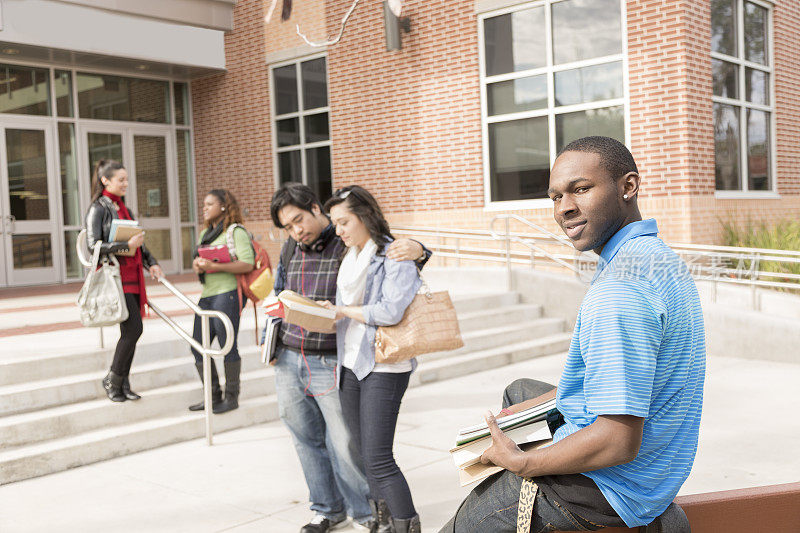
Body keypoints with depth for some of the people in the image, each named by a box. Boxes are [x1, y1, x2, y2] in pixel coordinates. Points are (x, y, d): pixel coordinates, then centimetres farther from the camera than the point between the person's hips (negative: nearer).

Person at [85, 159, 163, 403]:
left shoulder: (125, 209, 19)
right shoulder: (98, 209, -5)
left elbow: (139, 243, 24)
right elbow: (94, 246, -15)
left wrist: (151, 263, 9)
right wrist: (127, 245, -20)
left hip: (133, 276, 8)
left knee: (130, 331, 6)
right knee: (133, 329, -13)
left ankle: (122, 384, 14)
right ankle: (112, 380, 3)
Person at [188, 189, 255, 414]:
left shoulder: (236, 231, -5)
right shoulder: (205, 234, 21)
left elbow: (248, 264, -15)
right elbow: (198, 261, 25)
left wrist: (214, 266, -20)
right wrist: (197, 265, 0)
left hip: (228, 294, -8)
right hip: (207, 295, 8)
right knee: (198, 347, 7)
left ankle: (232, 397, 8)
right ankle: (213, 395, 18)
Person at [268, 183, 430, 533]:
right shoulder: (290, 250, 11)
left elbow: (393, 253, -6)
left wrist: (417, 251, -29)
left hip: (331, 363, -6)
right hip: (289, 360, 6)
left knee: (344, 443, -1)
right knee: (307, 439, 14)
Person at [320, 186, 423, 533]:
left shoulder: (395, 257, -9)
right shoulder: (350, 258, 15)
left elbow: (390, 311, -21)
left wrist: (343, 311, -11)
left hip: (384, 367, -8)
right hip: (350, 363, 8)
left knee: (378, 459, -10)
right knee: (363, 452, 13)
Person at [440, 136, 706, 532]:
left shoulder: (619, 291, -31)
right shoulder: (660, 257, 4)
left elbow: (618, 443, -32)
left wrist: (522, 463, -18)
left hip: (612, 489, -10)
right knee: (518, 392, 30)